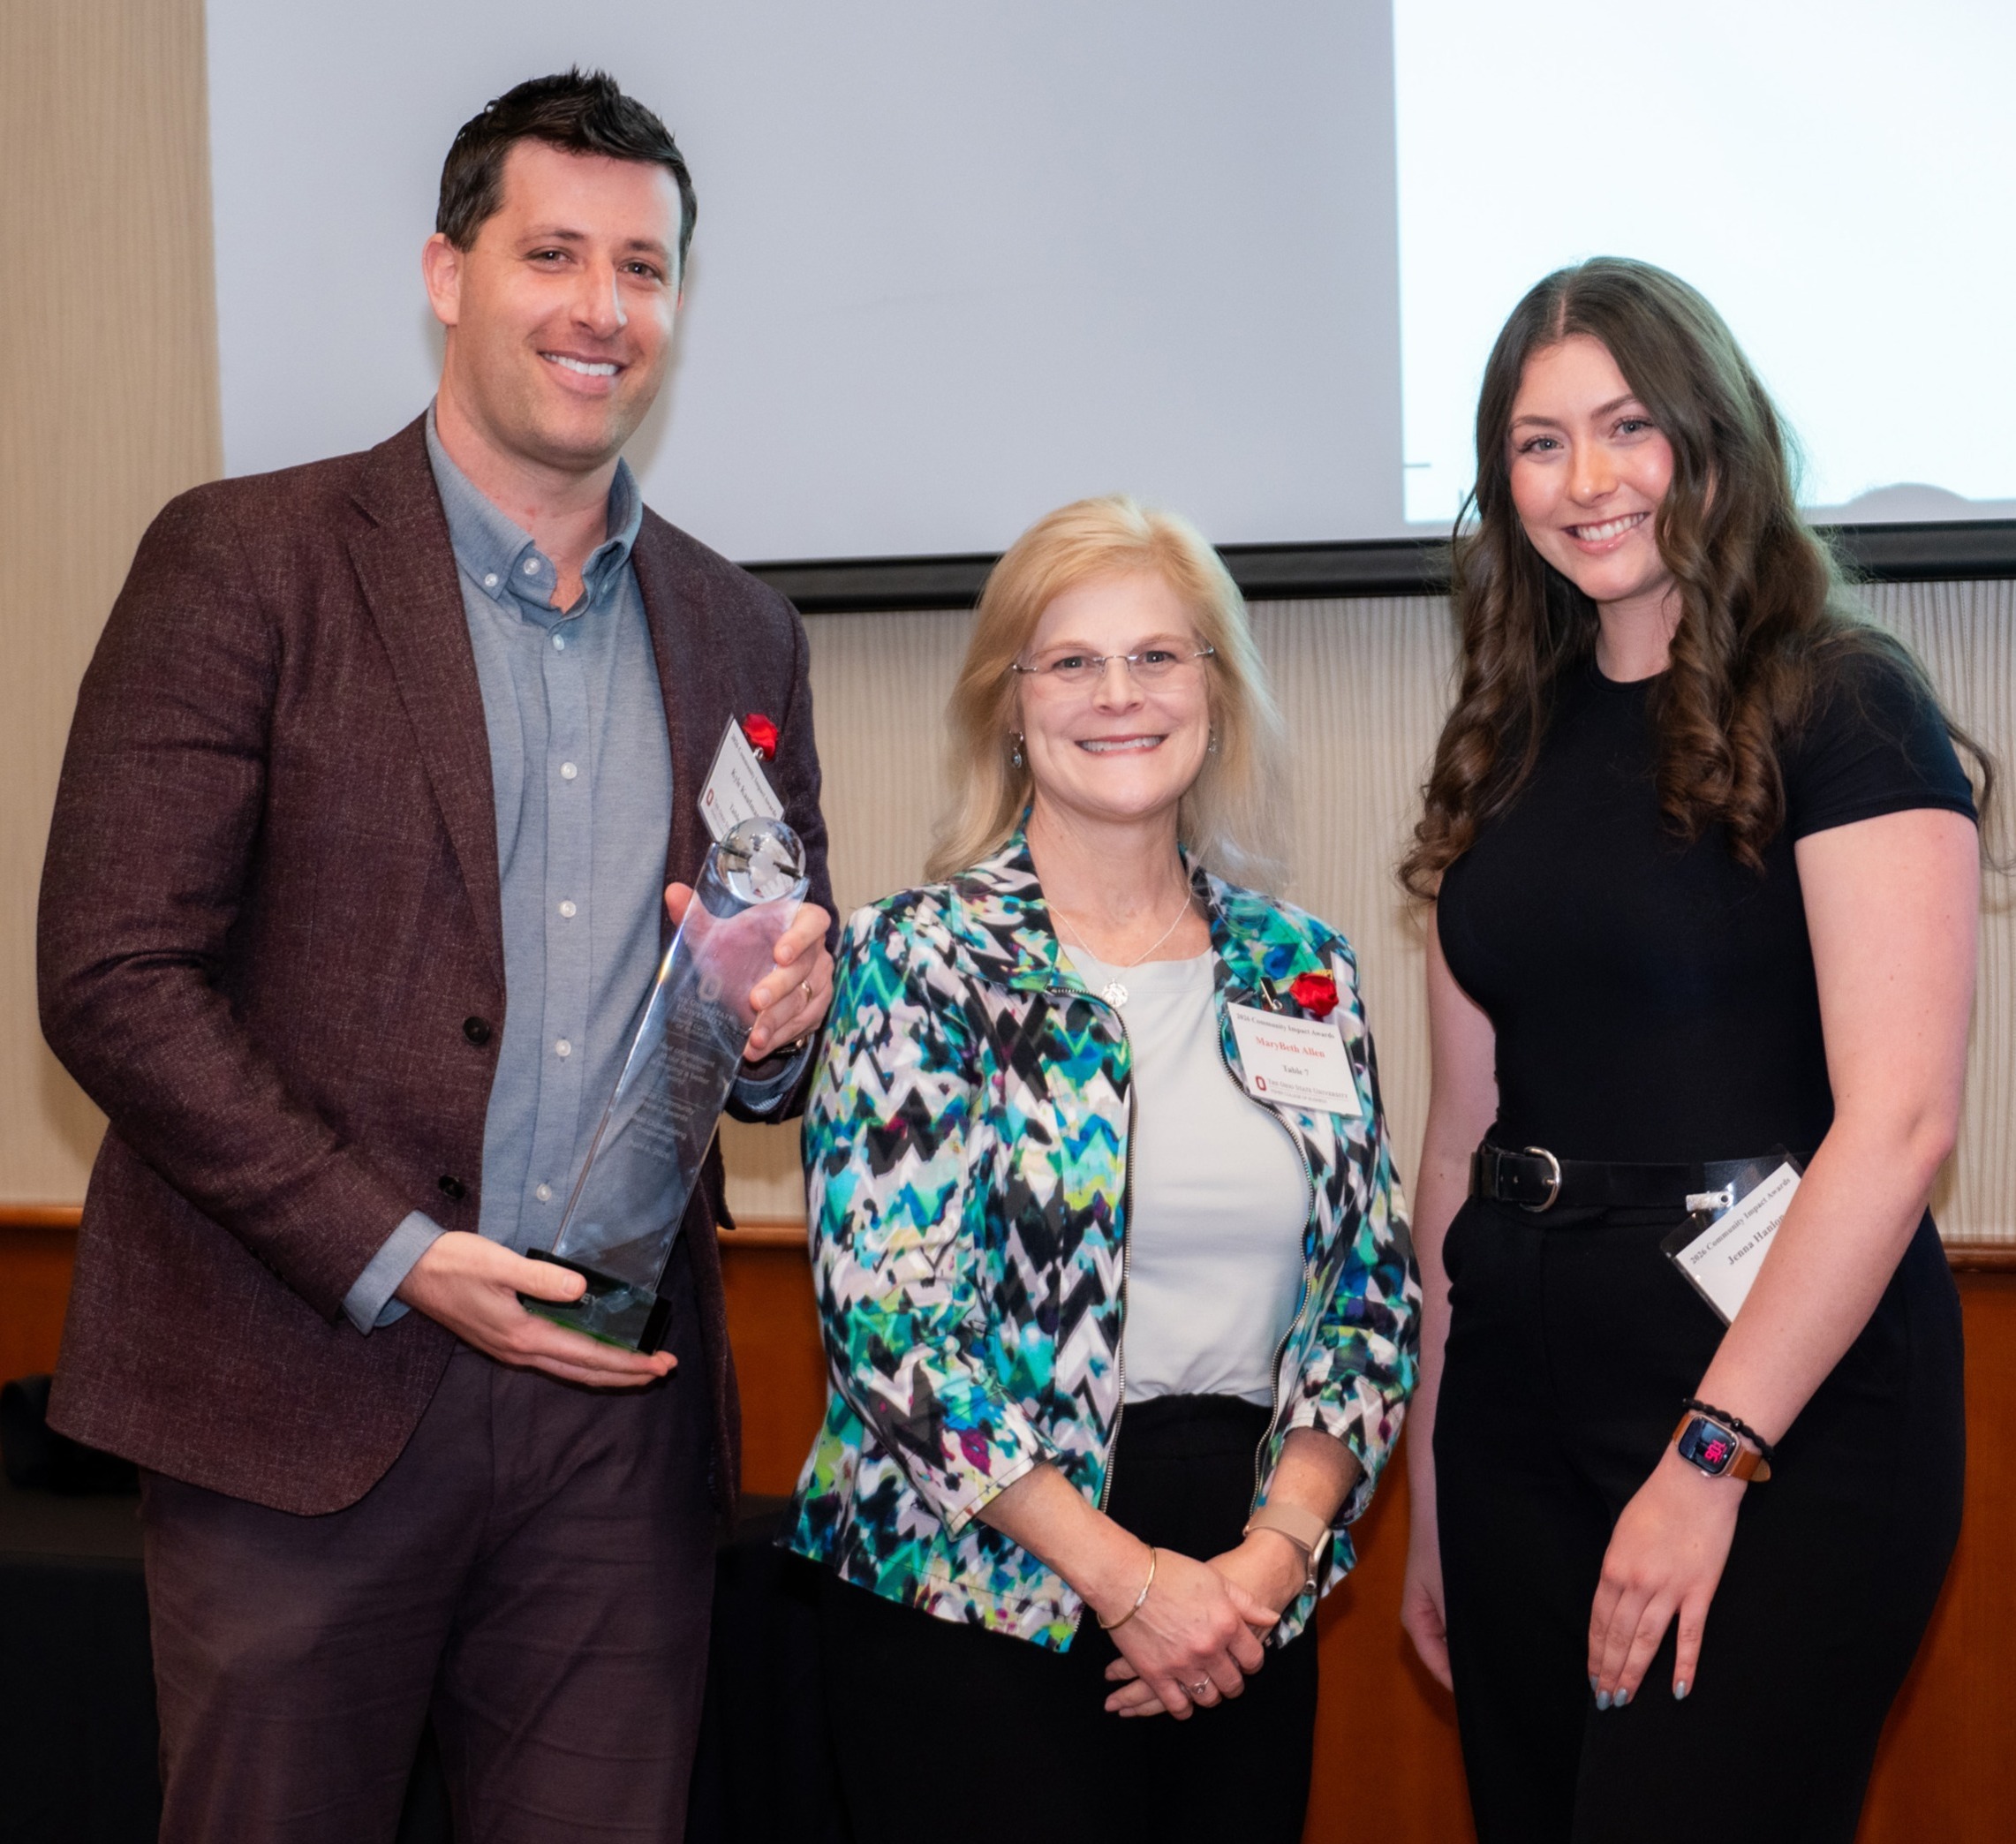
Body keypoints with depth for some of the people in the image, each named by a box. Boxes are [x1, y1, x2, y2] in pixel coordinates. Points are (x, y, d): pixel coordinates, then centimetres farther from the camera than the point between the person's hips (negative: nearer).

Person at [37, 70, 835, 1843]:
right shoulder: (245, 561, -3)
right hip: (306, 1392, -3)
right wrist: (393, 1259, -14)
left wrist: (777, 1024, -5)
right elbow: (111, 977, -9)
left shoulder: (740, 632, 12)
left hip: (623, 1408, 4)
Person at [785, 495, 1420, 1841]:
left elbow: (1372, 1293, 7)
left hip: (1250, 1597, 4)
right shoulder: (923, 959, -5)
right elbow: (886, 1314, -12)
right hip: (982, 1594, -4)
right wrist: (1126, 1577, -14)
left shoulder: (1300, 970, 8)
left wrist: (1279, 1545, -8)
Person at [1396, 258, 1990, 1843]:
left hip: (1785, 1398, -6)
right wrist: (1427, 1480, 13)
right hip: (1525, 1399, 6)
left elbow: (1898, 1123, -15)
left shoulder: (1840, 707, -7)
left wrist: (1712, 1457, -18)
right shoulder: (1509, 748, 11)